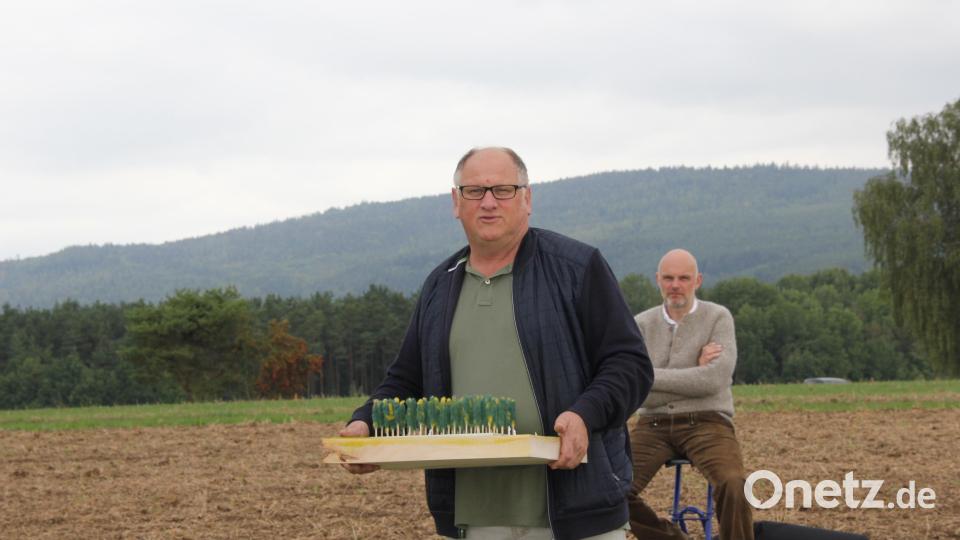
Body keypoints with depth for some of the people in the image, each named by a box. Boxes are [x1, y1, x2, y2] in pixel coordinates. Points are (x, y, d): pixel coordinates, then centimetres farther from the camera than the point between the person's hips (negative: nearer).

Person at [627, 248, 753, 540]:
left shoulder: (718, 317, 1)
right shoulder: (641, 325, 7)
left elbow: (714, 379, -15)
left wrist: (649, 376, -12)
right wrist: (694, 373, -11)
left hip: (707, 422, -3)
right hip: (654, 425, 3)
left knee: (733, 486, -32)